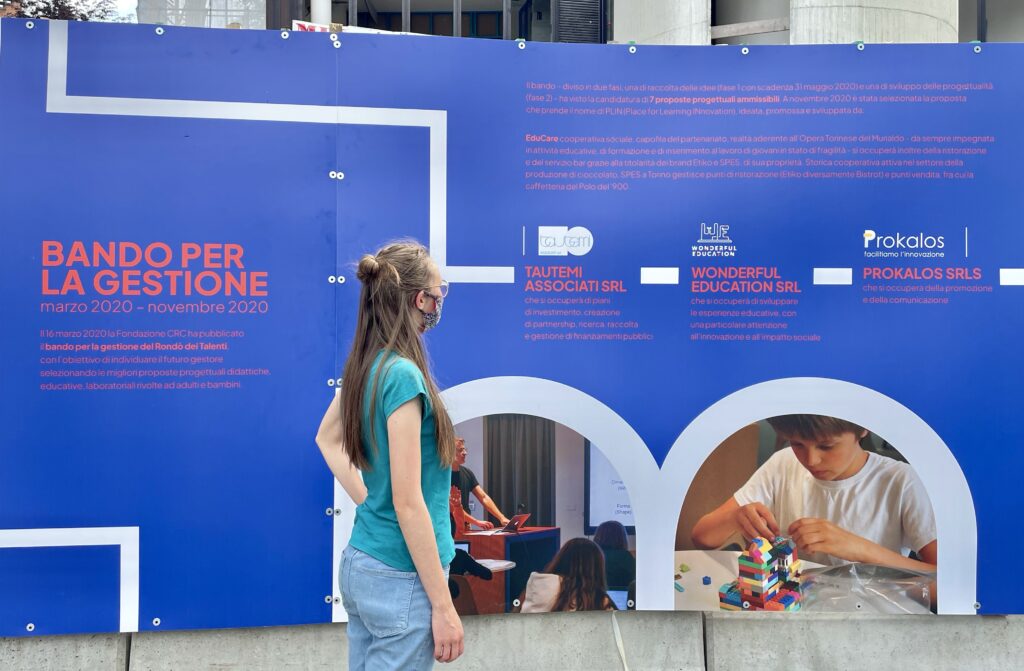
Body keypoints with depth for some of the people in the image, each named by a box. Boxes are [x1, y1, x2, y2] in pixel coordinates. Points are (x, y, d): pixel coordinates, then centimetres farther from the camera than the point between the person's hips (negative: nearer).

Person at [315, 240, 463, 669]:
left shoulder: (365, 365, 4)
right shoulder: (402, 374, -22)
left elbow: (326, 438, 22)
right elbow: (408, 504, -22)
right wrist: (443, 606, -17)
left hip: (359, 562, 9)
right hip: (401, 579, -9)